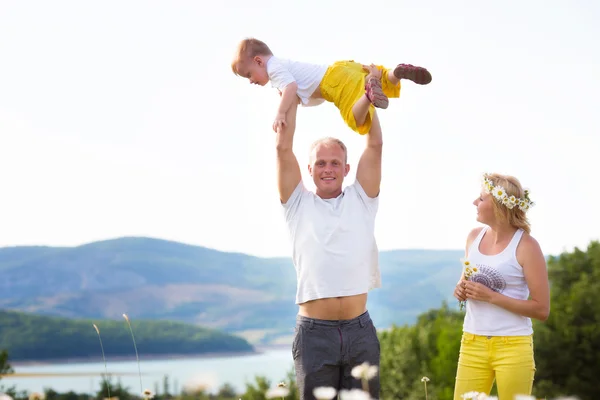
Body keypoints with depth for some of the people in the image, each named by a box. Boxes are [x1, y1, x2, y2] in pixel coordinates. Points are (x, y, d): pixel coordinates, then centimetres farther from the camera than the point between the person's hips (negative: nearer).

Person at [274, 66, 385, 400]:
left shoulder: (361, 200, 12)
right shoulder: (299, 204, 8)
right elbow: (284, 148, 3)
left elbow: (375, 145, 7)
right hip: (314, 332, -1)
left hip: (360, 331, 2)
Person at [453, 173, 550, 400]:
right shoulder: (474, 237, 6)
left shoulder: (526, 245, -11)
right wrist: (461, 290, 0)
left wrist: (492, 297, -18)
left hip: (513, 347, -5)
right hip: (472, 344, 5)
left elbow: (542, 309, -11)